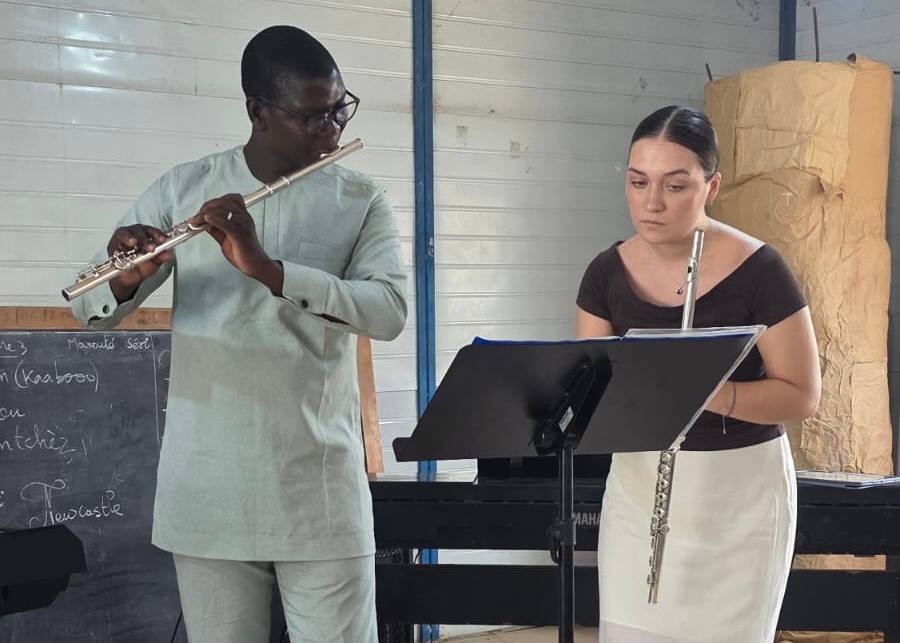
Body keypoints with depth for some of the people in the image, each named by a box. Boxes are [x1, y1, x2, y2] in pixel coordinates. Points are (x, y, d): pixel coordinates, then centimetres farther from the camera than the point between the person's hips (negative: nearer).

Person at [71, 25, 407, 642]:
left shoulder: (362, 201, 2)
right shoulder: (182, 190, 4)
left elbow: (390, 310, -14)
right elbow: (92, 308, 2)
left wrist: (268, 269, -26)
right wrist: (127, 278, -22)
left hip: (322, 488, -1)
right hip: (207, 488, 1)